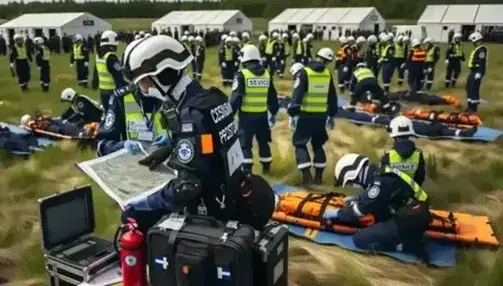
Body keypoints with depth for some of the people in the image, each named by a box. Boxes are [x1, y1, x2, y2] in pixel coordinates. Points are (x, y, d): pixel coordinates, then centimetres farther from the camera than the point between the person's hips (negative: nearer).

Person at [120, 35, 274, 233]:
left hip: (212, 207, -9)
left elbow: (187, 187, -28)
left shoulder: (191, 114, -25)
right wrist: (169, 150, 13)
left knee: (133, 215, -3)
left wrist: (141, 204, -15)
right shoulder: (211, 97, 1)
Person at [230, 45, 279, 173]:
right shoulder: (267, 74, 6)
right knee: (263, 141, 19)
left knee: (245, 143, 3)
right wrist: (273, 112, 21)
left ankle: (247, 169, 0)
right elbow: (273, 97, 12)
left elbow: (236, 97, -14)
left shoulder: (242, 74, -10)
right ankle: (266, 167, 30)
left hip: (247, 115, -5)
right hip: (262, 115, 5)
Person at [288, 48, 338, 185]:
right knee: (318, 144, 17)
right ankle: (319, 176, 19)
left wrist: (292, 113, -12)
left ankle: (307, 175, -8)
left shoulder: (304, 72, -8)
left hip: (306, 115, -4)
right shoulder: (328, 74, 6)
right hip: (321, 115, 4)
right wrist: (332, 115, 22)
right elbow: (333, 97, 13)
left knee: (300, 144, 5)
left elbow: (297, 94, -15)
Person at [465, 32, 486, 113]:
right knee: (469, 88, 14)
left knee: (474, 89, -10)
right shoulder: (477, 49, 17)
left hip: (477, 72, -11)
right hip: (473, 71, 11)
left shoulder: (481, 49, -16)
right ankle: (470, 106, 23)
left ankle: (474, 107, -5)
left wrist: (479, 73, -27)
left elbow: (482, 62, -23)